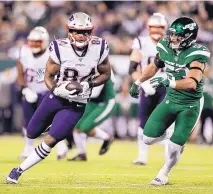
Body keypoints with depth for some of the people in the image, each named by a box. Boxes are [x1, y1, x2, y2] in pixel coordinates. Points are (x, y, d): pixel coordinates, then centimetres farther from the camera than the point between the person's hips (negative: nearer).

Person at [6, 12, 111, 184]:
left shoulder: (99, 49, -14)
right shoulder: (60, 48, -17)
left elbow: (106, 74, 1)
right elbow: (48, 76, -6)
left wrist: (88, 84, -17)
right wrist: (57, 89, -27)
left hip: (76, 105, -2)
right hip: (56, 98, 2)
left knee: (50, 141, -13)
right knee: (32, 134, 15)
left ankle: (19, 171, -1)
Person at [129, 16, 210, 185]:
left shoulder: (197, 54, -24)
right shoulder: (166, 48, -6)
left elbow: (192, 83, -37)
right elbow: (154, 67, 15)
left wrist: (168, 81, -49)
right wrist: (138, 83, 23)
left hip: (190, 106, -5)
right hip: (170, 100, 5)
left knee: (174, 147, -9)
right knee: (148, 139, -2)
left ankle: (164, 173, 20)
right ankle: (175, 137, 28)